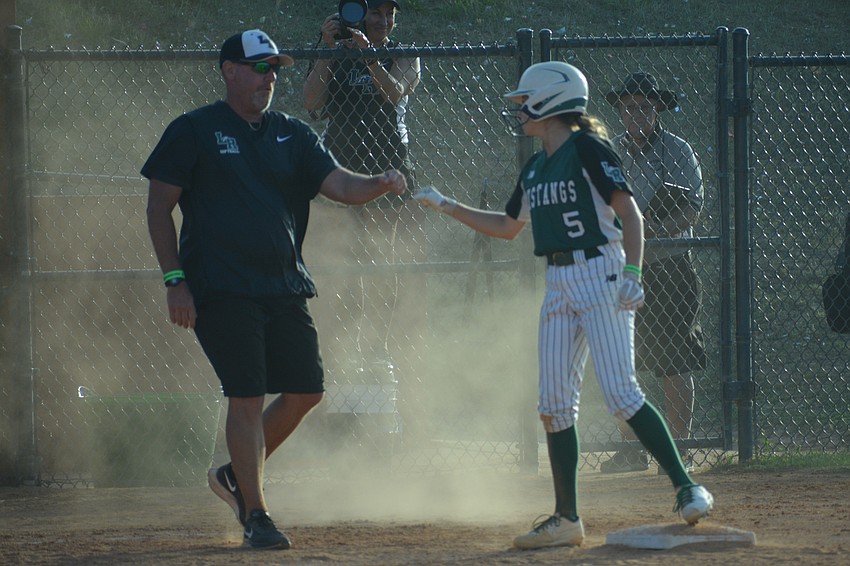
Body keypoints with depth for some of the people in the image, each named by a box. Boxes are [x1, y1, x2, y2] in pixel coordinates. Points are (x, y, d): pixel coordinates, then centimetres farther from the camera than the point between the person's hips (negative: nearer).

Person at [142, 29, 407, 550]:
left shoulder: (292, 135, 13)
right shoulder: (194, 131, 0)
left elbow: (339, 184, 2)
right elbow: (159, 206, -1)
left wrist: (379, 185, -20)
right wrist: (174, 280, -9)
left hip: (286, 288, 6)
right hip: (222, 291, -6)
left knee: (306, 390, 3)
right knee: (248, 396, -11)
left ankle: (238, 476, 24)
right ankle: (256, 516, -5)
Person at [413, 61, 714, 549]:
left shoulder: (588, 150, -8)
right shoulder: (534, 170, 17)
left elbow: (629, 213, -13)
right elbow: (507, 227, 30)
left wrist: (632, 274, -24)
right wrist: (446, 206, 28)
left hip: (600, 276, -8)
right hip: (559, 284, 8)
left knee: (621, 393, -16)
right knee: (555, 403, 2)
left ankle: (687, 488, -12)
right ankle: (567, 519, 5)